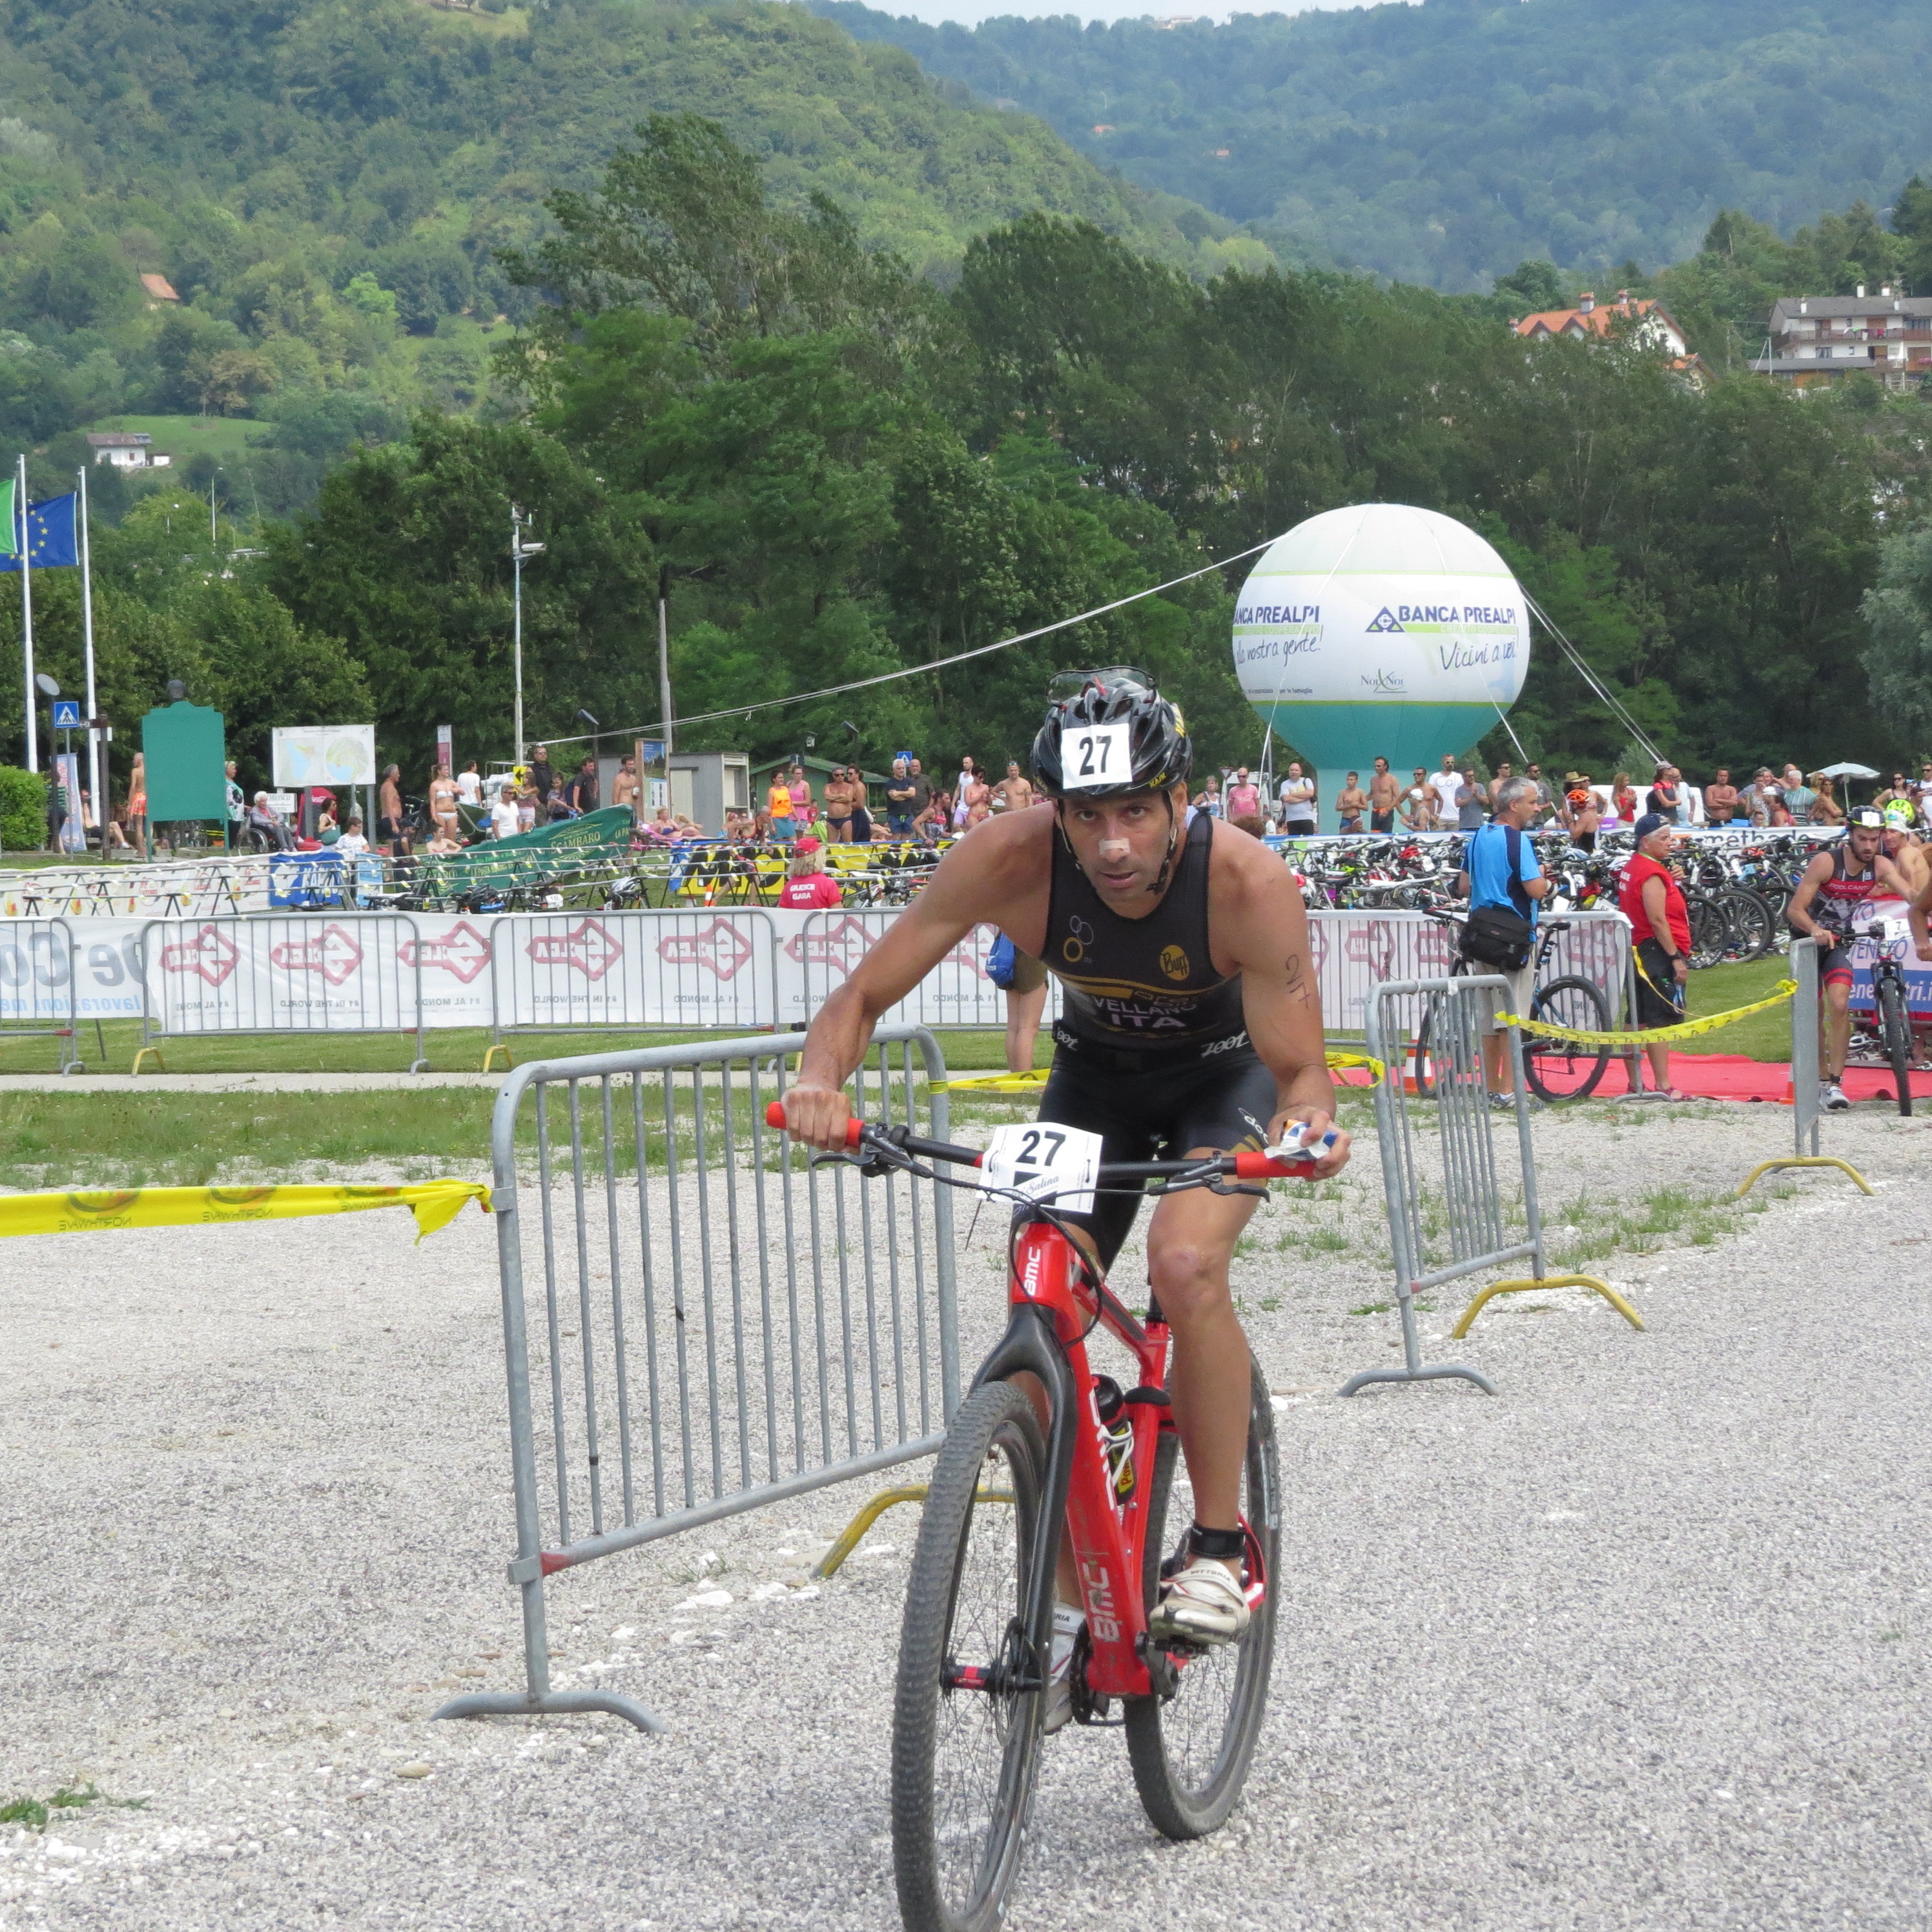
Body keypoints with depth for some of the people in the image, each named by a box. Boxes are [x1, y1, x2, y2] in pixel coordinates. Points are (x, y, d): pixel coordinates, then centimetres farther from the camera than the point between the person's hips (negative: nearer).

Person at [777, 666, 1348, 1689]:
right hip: (1096, 1075, 3)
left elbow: (1299, 1071, -29)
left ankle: (1220, 1546, -14)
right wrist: (821, 1078, -44)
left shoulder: (1248, 883, -35)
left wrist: (1304, 1130, -52)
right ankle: (1069, 1612, 7)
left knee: (1186, 1260, -31)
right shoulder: (1010, 860, -31)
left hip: (1227, 1074, -3)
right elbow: (865, 995, -23)